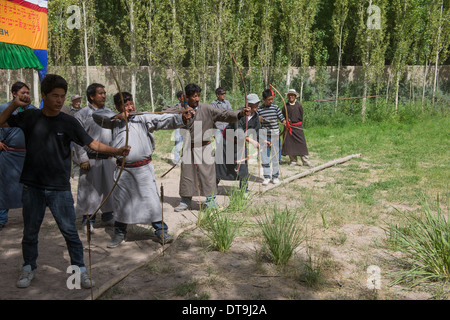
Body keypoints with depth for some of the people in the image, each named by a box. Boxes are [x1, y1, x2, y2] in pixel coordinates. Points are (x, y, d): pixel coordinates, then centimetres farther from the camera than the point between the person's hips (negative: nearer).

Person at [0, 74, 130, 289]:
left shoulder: (69, 122, -4)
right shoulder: (30, 117, 0)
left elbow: (93, 144, -9)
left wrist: (116, 151, -24)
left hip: (59, 188, -1)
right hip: (32, 187, 2)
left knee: (69, 231, 2)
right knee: (30, 231, 15)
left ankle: (80, 270, 15)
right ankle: (29, 269, 34)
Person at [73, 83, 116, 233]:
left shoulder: (109, 112, 10)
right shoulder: (82, 114, -4)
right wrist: (83, 159, -11)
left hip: (108, 158, 5)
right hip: (91, 159, -4)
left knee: (109, 187, 11)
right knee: (89, 189, 2)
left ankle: (108, 214, 27)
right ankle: (88, 218, 15)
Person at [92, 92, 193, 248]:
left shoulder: (144, 119, -2)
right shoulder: (115, 122, 8)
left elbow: (164, 120, -14)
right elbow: (97, 114, 3)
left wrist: (181, 117, -31)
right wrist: (116, 116, -10)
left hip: (143, 168, -3)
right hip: (123, 169, 3)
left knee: (151, 198, -3)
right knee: (120, 201, 12)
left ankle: (161, 231, 12)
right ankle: (119, 234, 30)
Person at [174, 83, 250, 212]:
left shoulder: (206, 109, -9)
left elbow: (223, 114, -17)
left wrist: (240, 113, -31)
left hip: (204, 148, -2)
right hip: (188, 148, 3)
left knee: (207, 173, 1)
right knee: (187, 173, 10)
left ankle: (211, 201, 16)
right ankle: (185, 201, 25)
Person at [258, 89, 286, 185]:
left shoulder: (275, 107, 2)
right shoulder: (259, 109, 2)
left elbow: (281, 117, 0)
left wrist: (284, 122, -21)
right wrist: (258, 119, -14)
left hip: (275, 135, 0)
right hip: (264, 135, 0)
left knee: (275, 155, 5)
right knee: (264, 156, 2)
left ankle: (275, 176, 17)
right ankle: (267, 176, 14)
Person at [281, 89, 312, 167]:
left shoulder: (299, 106, 3)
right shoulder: (285, 107, 7)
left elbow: (301, 117, 5)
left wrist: (292, 122, -1)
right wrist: (286, 122, -5)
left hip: (298, 128, -1)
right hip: (288, 128, 2)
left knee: (302, 143, -5)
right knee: (290, 144, 1)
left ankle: (305, 161, -1)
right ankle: (293, 161, 11)